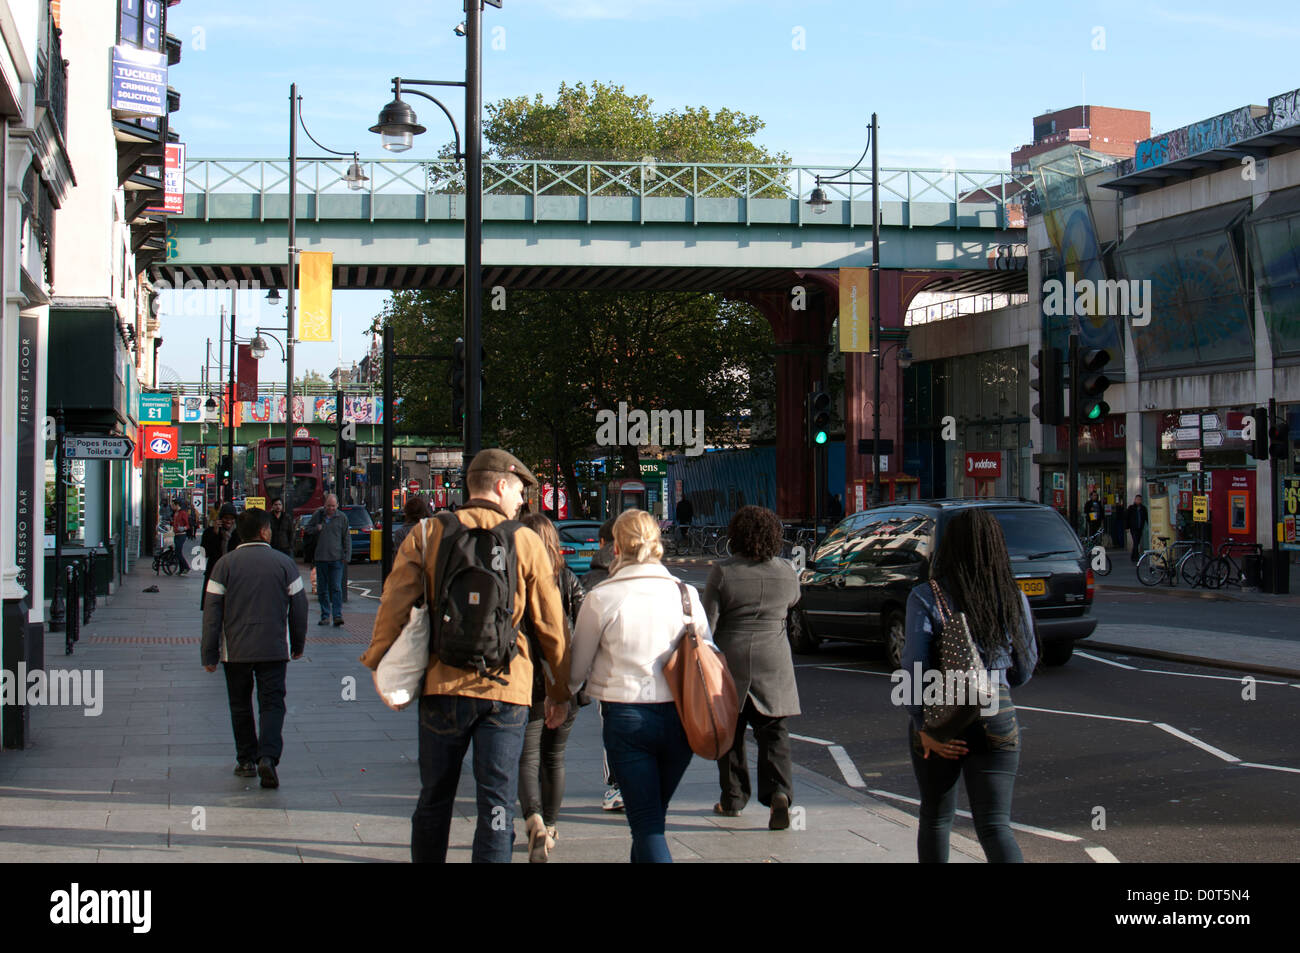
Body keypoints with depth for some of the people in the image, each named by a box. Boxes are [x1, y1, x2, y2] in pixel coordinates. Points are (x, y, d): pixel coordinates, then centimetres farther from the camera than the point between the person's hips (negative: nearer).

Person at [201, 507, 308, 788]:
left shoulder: (226, 563, -1)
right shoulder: (284, 563, -1)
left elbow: (212, 611, -3)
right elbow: (299, 606, 4)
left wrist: (209, 654, 1)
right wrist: (298, 644, 18)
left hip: (235, 649, 1)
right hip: (273, 649, -1)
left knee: (240, 705, 15)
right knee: (272, 704, 2)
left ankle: (246, 760, 19)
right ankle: (268, 756, -17)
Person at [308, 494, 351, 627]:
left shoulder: (342, 517, 5)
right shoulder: (317, 515, 8)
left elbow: (346, 538, 8)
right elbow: (308, 529, 17)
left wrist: (347, 554, -1)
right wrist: (316, 529, -5)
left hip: (336, 558, -2)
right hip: (320, 558, 2)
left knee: (336, 588, -9)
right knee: (322, 589, 6)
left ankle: (338, 615, -11)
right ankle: (325, 616, 13)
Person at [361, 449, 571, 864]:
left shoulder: (428, 534, 3)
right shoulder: (527, 541, 1)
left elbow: (394, 606, -4)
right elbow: (550, 625, 4)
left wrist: (379, 667, 4)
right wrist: (559, 690, 13)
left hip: (443, 686, 1)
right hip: (506, 689, -1)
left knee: (434, 799, 14)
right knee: (496, 806, 1)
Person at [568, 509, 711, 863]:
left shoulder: (601, 598, -6)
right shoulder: (686, 594, 2)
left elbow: (577, 667, 3)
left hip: (626, 717, -3)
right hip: (678, 716, 4)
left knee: (646, 824, -1)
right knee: (654, 815, 21)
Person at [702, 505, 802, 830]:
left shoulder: (723, 572, -9)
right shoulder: (785, 573, -1)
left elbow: (707, 623, -8)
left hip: (731, 659, -1)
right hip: (774, 662, 1)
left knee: (730, 732, 12)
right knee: (773, 732, 3)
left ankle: (732, 799, 20)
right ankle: (779, 793, -16)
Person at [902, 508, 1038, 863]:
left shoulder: (926, 597, -7)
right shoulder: (1014, 600, 1)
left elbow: (914, 668, -15)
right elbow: (1024, 670, 10)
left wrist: (925, 729, -12)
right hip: (996, 716, 1)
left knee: (935, 819, 17)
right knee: (995, 824, 0)